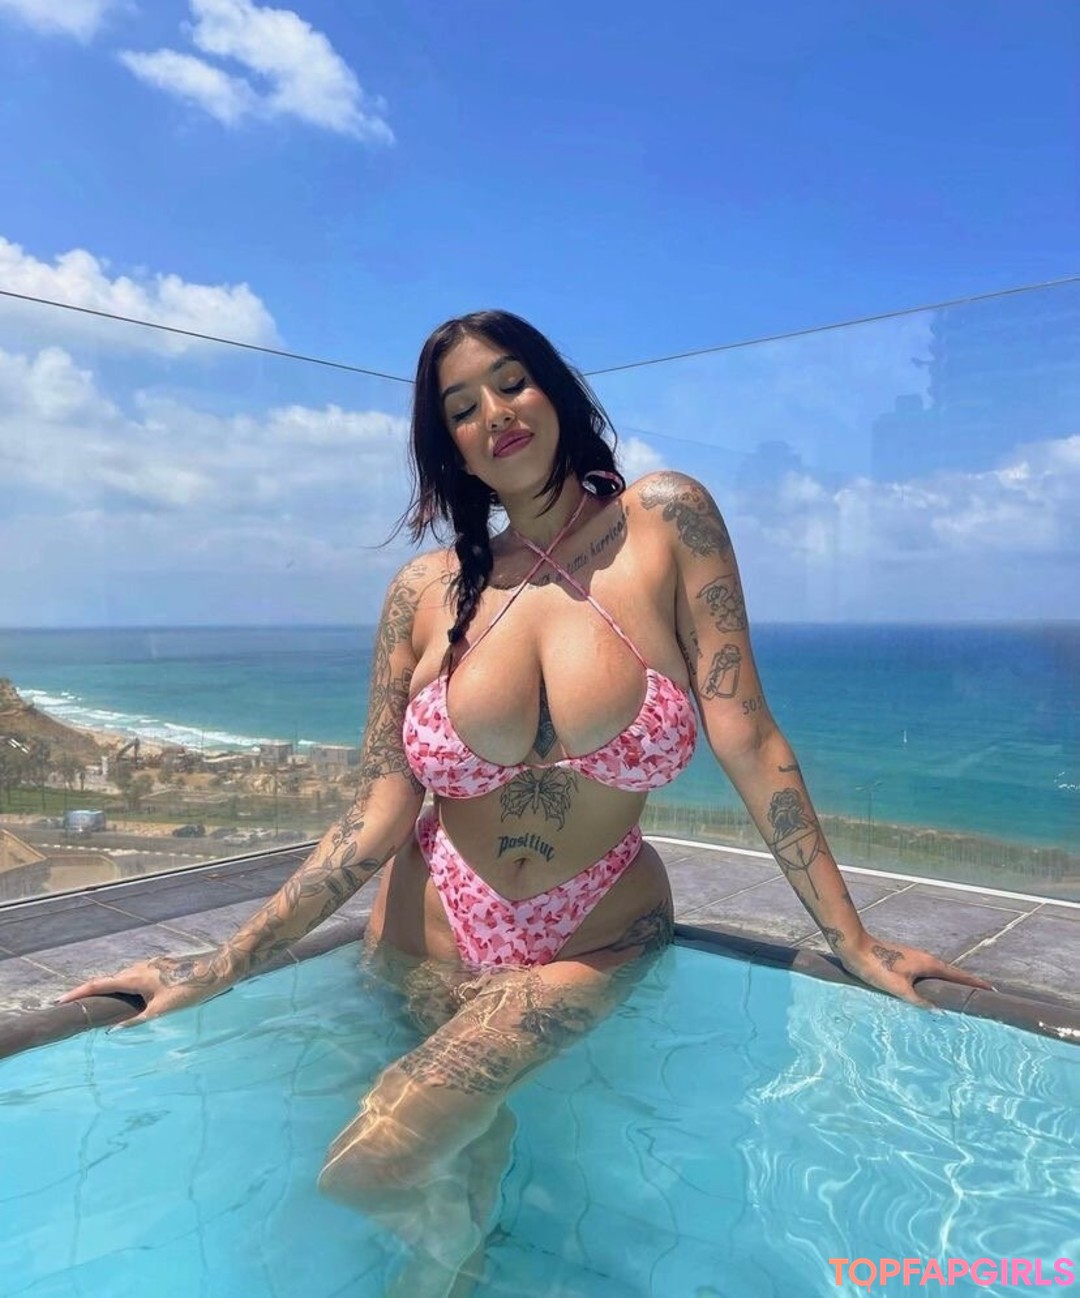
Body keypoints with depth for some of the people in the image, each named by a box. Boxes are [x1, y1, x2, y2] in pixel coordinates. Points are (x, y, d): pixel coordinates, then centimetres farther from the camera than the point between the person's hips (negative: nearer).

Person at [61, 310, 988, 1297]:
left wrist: (854, 939, -11)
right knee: (476, 1132, 17)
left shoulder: (666, 521, -11)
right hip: (429, 927, 2)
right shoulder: (426, 593, -7)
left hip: (596, 940, -2)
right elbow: (376, 820, -8)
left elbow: (747, 739, -13)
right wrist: (221, 967, -11)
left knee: (371, 1167, -8)